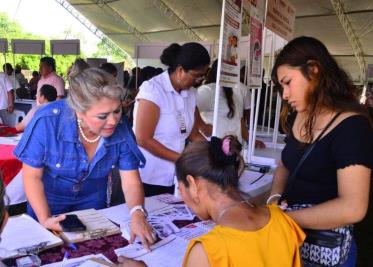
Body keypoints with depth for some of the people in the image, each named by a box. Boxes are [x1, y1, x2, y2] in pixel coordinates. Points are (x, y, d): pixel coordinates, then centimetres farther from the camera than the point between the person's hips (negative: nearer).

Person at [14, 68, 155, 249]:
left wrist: (137, 214, -41)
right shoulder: (47, 121, -33)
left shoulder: (121, 129, -27)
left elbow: (131, 182, -23)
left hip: (92, 200, 2)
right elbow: (32, 176, -21)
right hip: (48, 200, -1)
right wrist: (44, 219, -27)